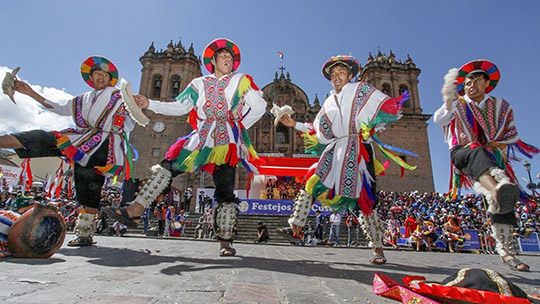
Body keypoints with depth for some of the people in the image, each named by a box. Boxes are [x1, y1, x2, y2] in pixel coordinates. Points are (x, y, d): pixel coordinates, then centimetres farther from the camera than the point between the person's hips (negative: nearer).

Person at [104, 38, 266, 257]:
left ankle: (225, 241, 1)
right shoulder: (199, 84, 18)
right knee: (166, 167, -10)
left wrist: (241, 126, 3)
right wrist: (150, 104, 3)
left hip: (227, 142, -3)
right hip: (201, 140, 3)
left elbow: (260, 107, 8)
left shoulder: (241, 81, 11)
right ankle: (135, 209, -8)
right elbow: (178, 107, 13)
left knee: (225, 191, -6)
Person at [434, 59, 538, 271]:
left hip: (492, 158, 4)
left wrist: (497, 146, -1)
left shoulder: (501, 106, 16)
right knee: (477, 152, -41)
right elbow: (439, 120, -12)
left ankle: (506, 249, -3)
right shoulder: (458, 105, 8)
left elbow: (511, 134, 17)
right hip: (463, 153, -4)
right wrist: (449, 99, -27)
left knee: (505, 199, -11)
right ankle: (496, 190, -73)